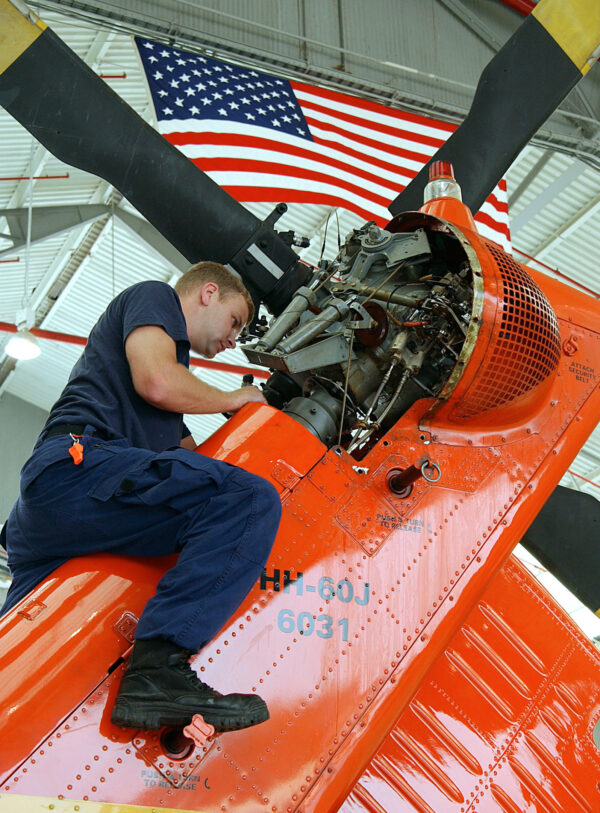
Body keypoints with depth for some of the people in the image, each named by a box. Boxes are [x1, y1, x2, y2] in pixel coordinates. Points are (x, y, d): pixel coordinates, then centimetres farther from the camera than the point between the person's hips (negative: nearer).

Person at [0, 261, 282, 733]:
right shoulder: (153, 296, 13)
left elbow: (186, 452, 36)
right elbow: (156, 380, -8)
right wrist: (234, 401, 8)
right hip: (77, 463, -11)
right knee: (251, 501, -25)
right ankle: (157, 669, -37)